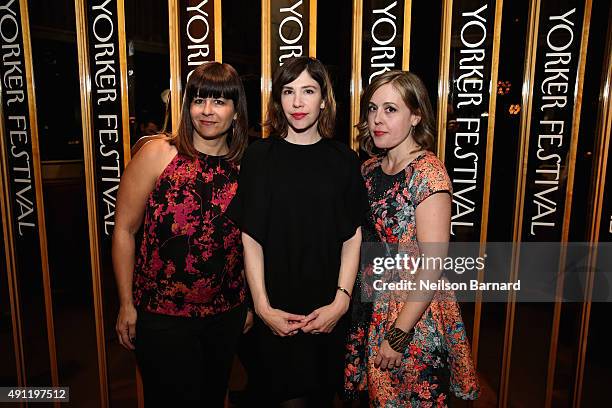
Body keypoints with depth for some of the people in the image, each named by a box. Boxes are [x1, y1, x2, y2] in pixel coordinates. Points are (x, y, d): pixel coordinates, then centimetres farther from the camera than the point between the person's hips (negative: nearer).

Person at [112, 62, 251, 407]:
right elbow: (125, 230, -7)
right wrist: (127, 304, -7)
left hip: (227, 313, 4)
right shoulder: (158, 153, -10)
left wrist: (251, 302, 9)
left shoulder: (244, 165, 0)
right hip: (163, 315, -3)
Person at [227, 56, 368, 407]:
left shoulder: (343, 159, 0)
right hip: (276, 311, -1)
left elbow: (353, 237, -1)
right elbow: (250, 237, -5)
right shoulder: (260, 156, -4)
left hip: (329, 311, 2)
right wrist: (262, 305, -11)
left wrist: (341, 300, -10)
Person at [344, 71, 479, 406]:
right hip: (369, 312, 6)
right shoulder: (369, 168, 3)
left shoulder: (428, 172, -18)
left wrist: (398, 335, -18)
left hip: (415, 319, -6)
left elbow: (432, 267, -21)